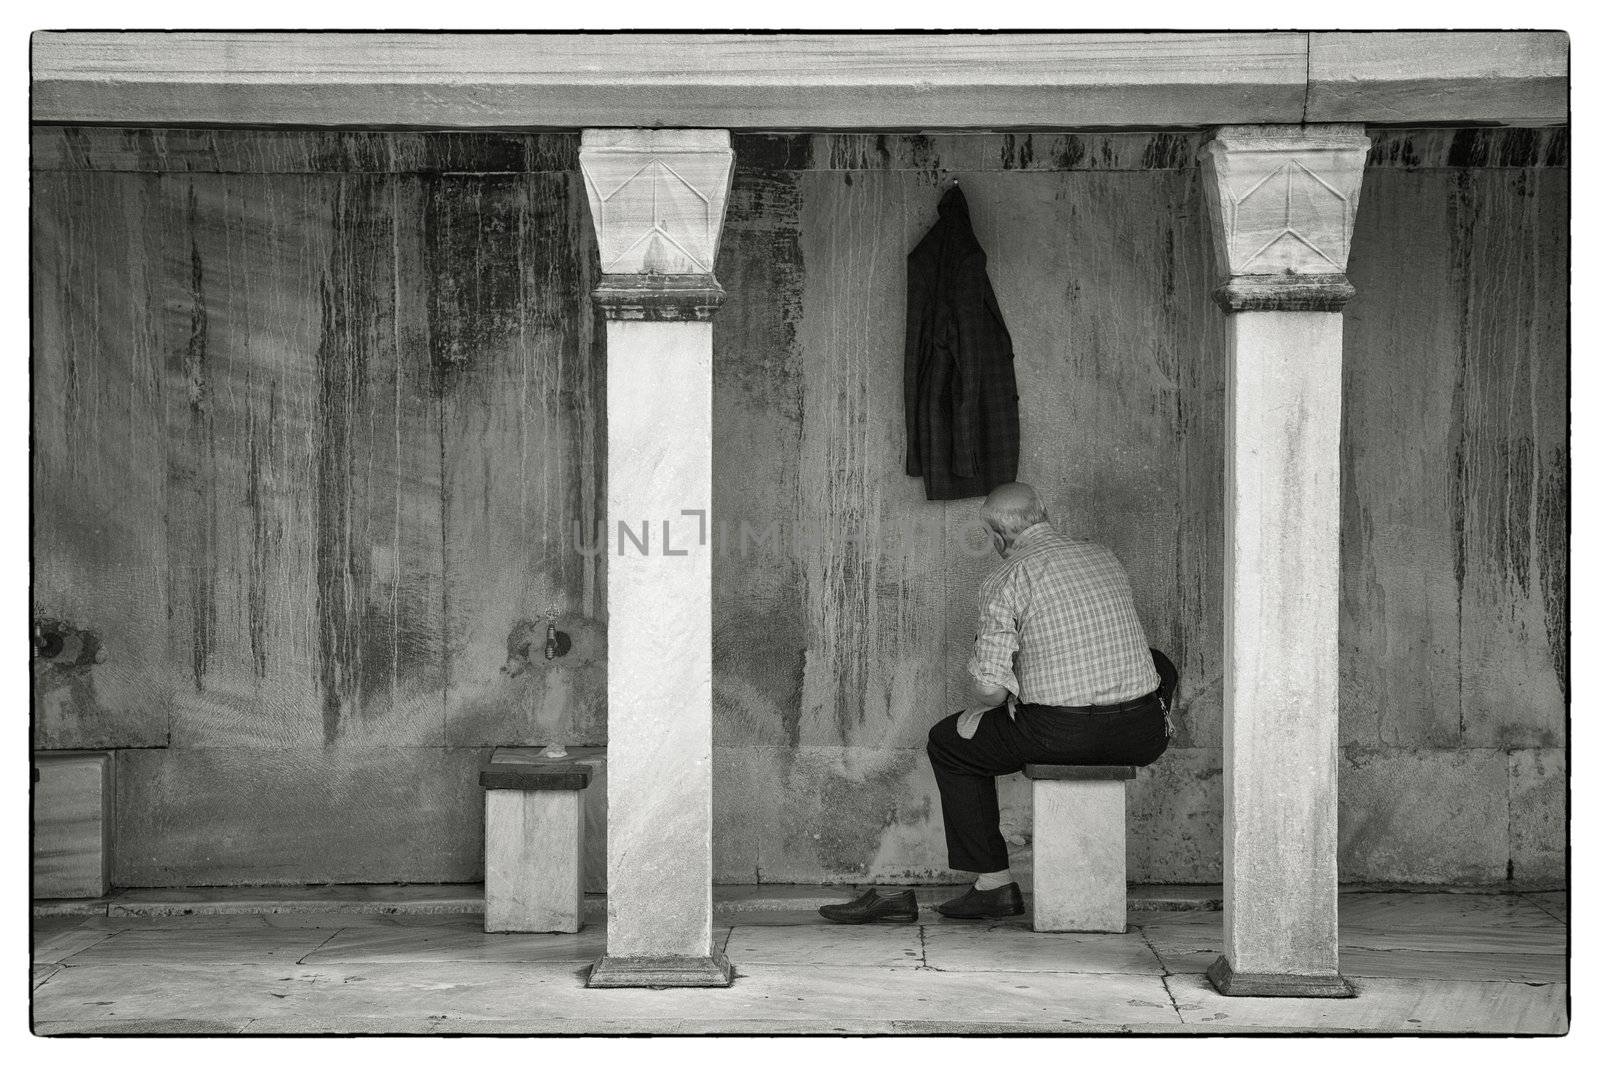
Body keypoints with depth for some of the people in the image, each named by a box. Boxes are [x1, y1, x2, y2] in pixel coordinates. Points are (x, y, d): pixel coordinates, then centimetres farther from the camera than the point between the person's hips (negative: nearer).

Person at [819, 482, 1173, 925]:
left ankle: (994, 884, 17)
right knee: (1158, 664, 38)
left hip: (1060, 734, -5)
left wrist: (976, 706, 11)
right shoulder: (1107, 560, 14)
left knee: (949, 742, 20)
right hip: (1142, 736, 5)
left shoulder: (1004, 581, -5)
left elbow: (989, 687, -13)